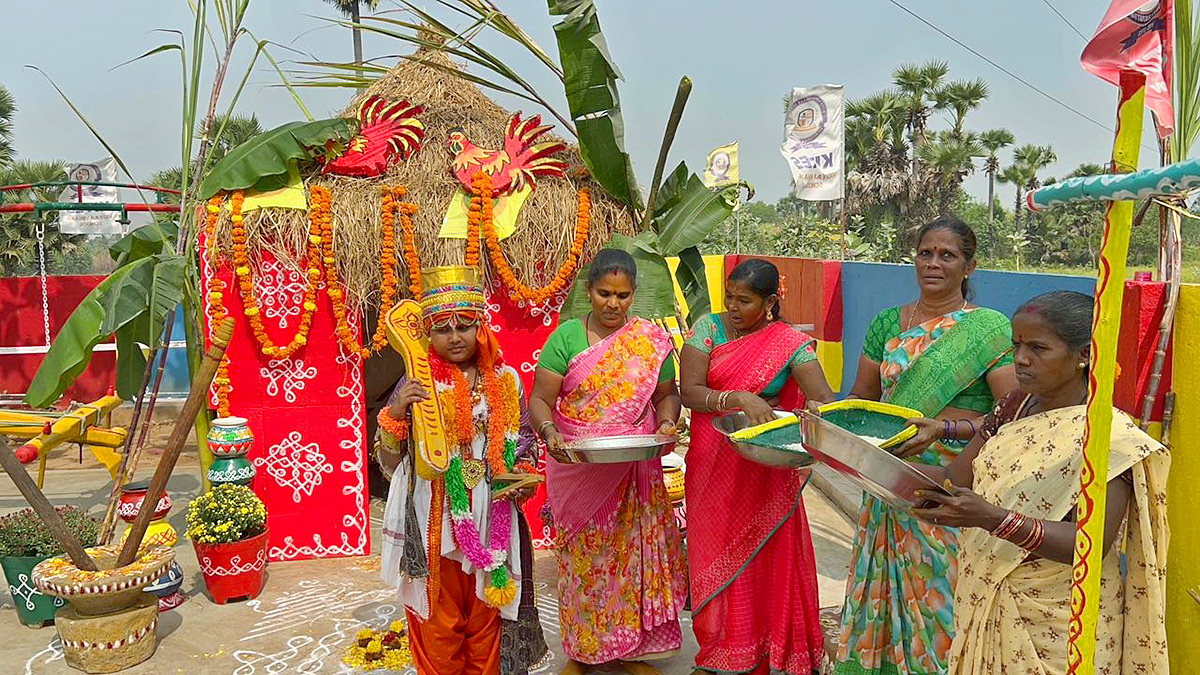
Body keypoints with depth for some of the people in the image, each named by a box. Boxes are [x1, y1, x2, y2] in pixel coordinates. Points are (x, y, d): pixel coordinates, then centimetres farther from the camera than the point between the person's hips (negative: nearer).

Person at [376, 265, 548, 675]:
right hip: (435, 525, -1)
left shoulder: (506, 380, 2)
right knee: (439, 627, 10)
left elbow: (522, 448, 12)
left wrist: (523, 478, -8)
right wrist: (395, 413, -19)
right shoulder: (417, 383, -3)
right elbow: (389, 463, -3)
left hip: (491, 525, 2)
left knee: (486, 621, 14)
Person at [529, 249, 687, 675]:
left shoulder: (652, 340, 3)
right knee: (582, 556, 7)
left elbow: (666, 394, 10)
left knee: (634, 551, 7)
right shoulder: (567, 336, -3)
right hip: (577, 470, -1)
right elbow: (541, 400, -5)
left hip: (636, 470, 2)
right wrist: (549, 433, -25)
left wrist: (666, 423, -11)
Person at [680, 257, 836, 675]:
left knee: (765, 556, 6)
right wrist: (740, 398, -27)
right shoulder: (708, 328, -2)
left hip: (765, 467, -2)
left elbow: (825, 400, -16)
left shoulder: (791, 344, -7)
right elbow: (689, 391, -12)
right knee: (716, 554, 12)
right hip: (712, 465, 2)